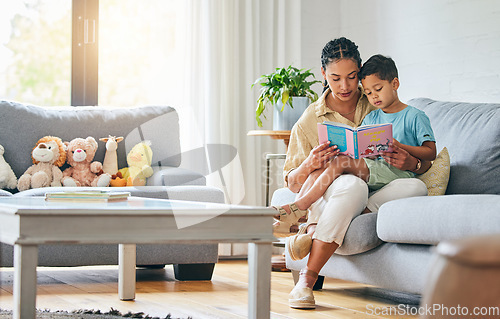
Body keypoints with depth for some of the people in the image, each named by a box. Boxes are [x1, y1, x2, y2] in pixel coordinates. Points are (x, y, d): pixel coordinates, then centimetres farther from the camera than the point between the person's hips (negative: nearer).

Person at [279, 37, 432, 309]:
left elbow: (427, 161, 11)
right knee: (353, 185, -39)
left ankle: (314, 231, -32)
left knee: (416, 187, -32)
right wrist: (309, 165, -16)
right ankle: (306, 280, -36)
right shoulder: (309, 121, 7)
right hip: (327, 199, -2)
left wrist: (412, 164, -14)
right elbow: (292, 183, 7)